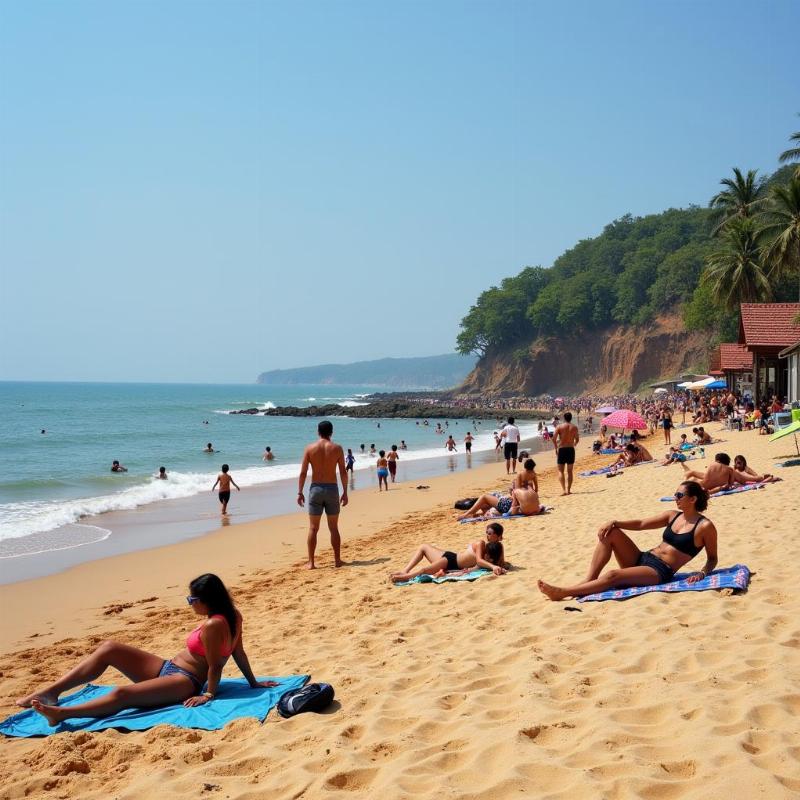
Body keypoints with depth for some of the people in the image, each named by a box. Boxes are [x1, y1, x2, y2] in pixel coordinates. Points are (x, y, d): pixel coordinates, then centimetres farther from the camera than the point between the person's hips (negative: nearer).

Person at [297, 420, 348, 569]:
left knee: (313, 528, 5)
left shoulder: (310, 448, -2)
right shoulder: (337, 448, -2)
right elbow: (343, 472, -2)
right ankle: (337, 560, 14)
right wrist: (345, 492, 5)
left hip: (316, 489, 0)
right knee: (334, 528, 11)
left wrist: (300, 492, 3)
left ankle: (311, 562, 3)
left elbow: (303, 472, -4)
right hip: (332, 489, 0)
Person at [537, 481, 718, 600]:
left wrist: (703, 573, -17)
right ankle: (588, 582, -18)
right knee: (610, 532, -10)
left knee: (613, 575, -30)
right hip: (643, 559, 8)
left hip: (660, 572, -8)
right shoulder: (673, 516, 14)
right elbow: (640, 524, 14)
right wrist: (614, 523, -1)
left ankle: (563, 592, -27)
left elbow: (712, 558, 3)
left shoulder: (705, 526, -4)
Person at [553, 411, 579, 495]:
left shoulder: (559, 427, -6)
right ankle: (568, 490, 13)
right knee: (570, 471, 13)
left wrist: (556, 448, 1)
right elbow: (577, 439, 7)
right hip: (571, 450, 2)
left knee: (560, 471, 2)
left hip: (561, 449, -2)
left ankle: (563, 489, -14)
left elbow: (554, 439, -12)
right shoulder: (574, 427, 1)